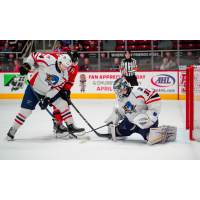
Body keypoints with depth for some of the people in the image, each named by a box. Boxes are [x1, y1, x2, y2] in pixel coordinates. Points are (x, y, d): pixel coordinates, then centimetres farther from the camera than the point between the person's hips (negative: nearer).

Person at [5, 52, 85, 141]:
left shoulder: (64, 75, -11)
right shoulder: (49, 61, -27)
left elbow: (56, 88, -9)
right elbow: (34, 54, -15)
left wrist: (47, 98, -19)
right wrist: (26, 65, -23)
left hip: (49, 91, 5)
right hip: (33, 89, -5)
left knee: (63, 104, -4)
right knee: (25, 111, -9)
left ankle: (71, 127, 9)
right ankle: (12, 131, 8)